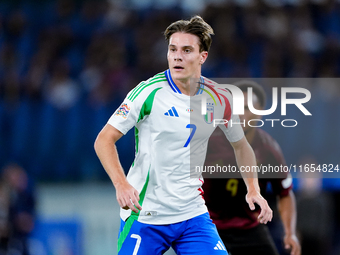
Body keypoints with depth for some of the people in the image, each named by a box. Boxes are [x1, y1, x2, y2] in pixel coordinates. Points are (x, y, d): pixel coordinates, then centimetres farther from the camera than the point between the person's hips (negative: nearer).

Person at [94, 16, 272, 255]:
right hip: (144, 215, -3)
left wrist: (253, 190, 5)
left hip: (193, 214, 3)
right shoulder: (149, 92, -11)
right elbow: (104, 140, -11)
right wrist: (121, 184, -25)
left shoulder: (219, 99, 1)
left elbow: (240, 145, 18)